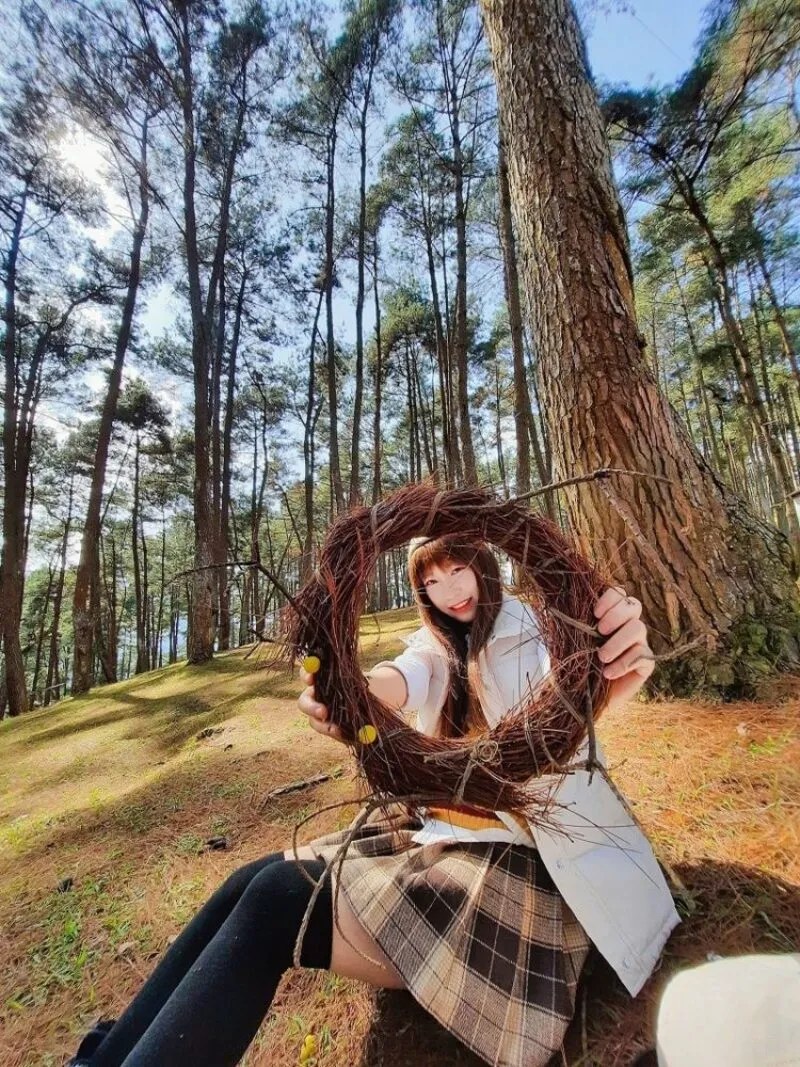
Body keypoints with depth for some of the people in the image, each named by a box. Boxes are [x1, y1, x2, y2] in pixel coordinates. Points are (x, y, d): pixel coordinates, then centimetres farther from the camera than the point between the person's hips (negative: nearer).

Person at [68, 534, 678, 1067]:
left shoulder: (534, 630, -5)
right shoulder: (436, 644, 9)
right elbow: (401, 681, -14)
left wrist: (613, 680, -51)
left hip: (520, 857, -5)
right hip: (438, 830, 6)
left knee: (281, 900, -21)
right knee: (261, 882, -12)